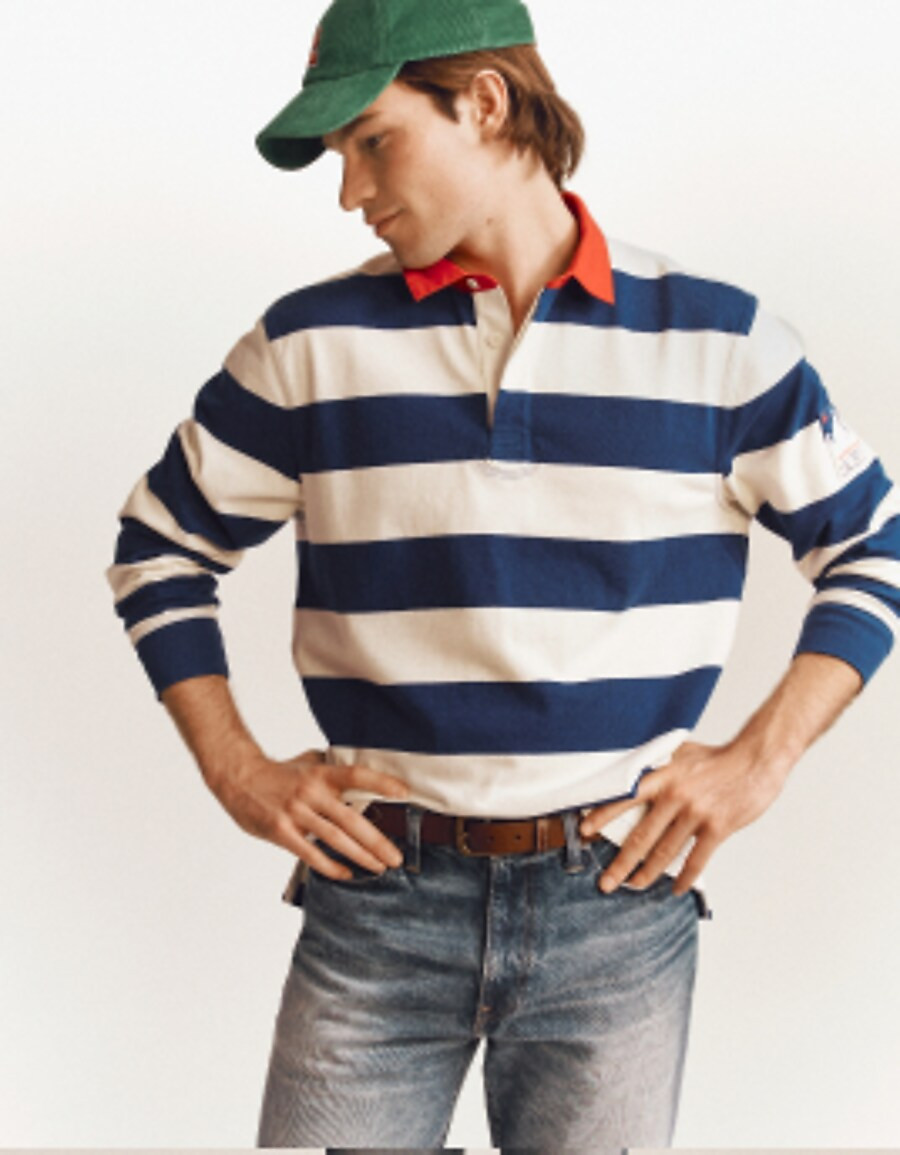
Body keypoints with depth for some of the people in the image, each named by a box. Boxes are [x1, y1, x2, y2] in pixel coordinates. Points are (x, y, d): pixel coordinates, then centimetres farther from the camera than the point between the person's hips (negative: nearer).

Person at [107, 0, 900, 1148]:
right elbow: (160, 547, 12)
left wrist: (761, 759, -1)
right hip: (378, 894, 1)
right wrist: (235, 770, 3)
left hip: (618, 896, 0)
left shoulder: (714, 337, 0)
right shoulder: (312, 341, 1)